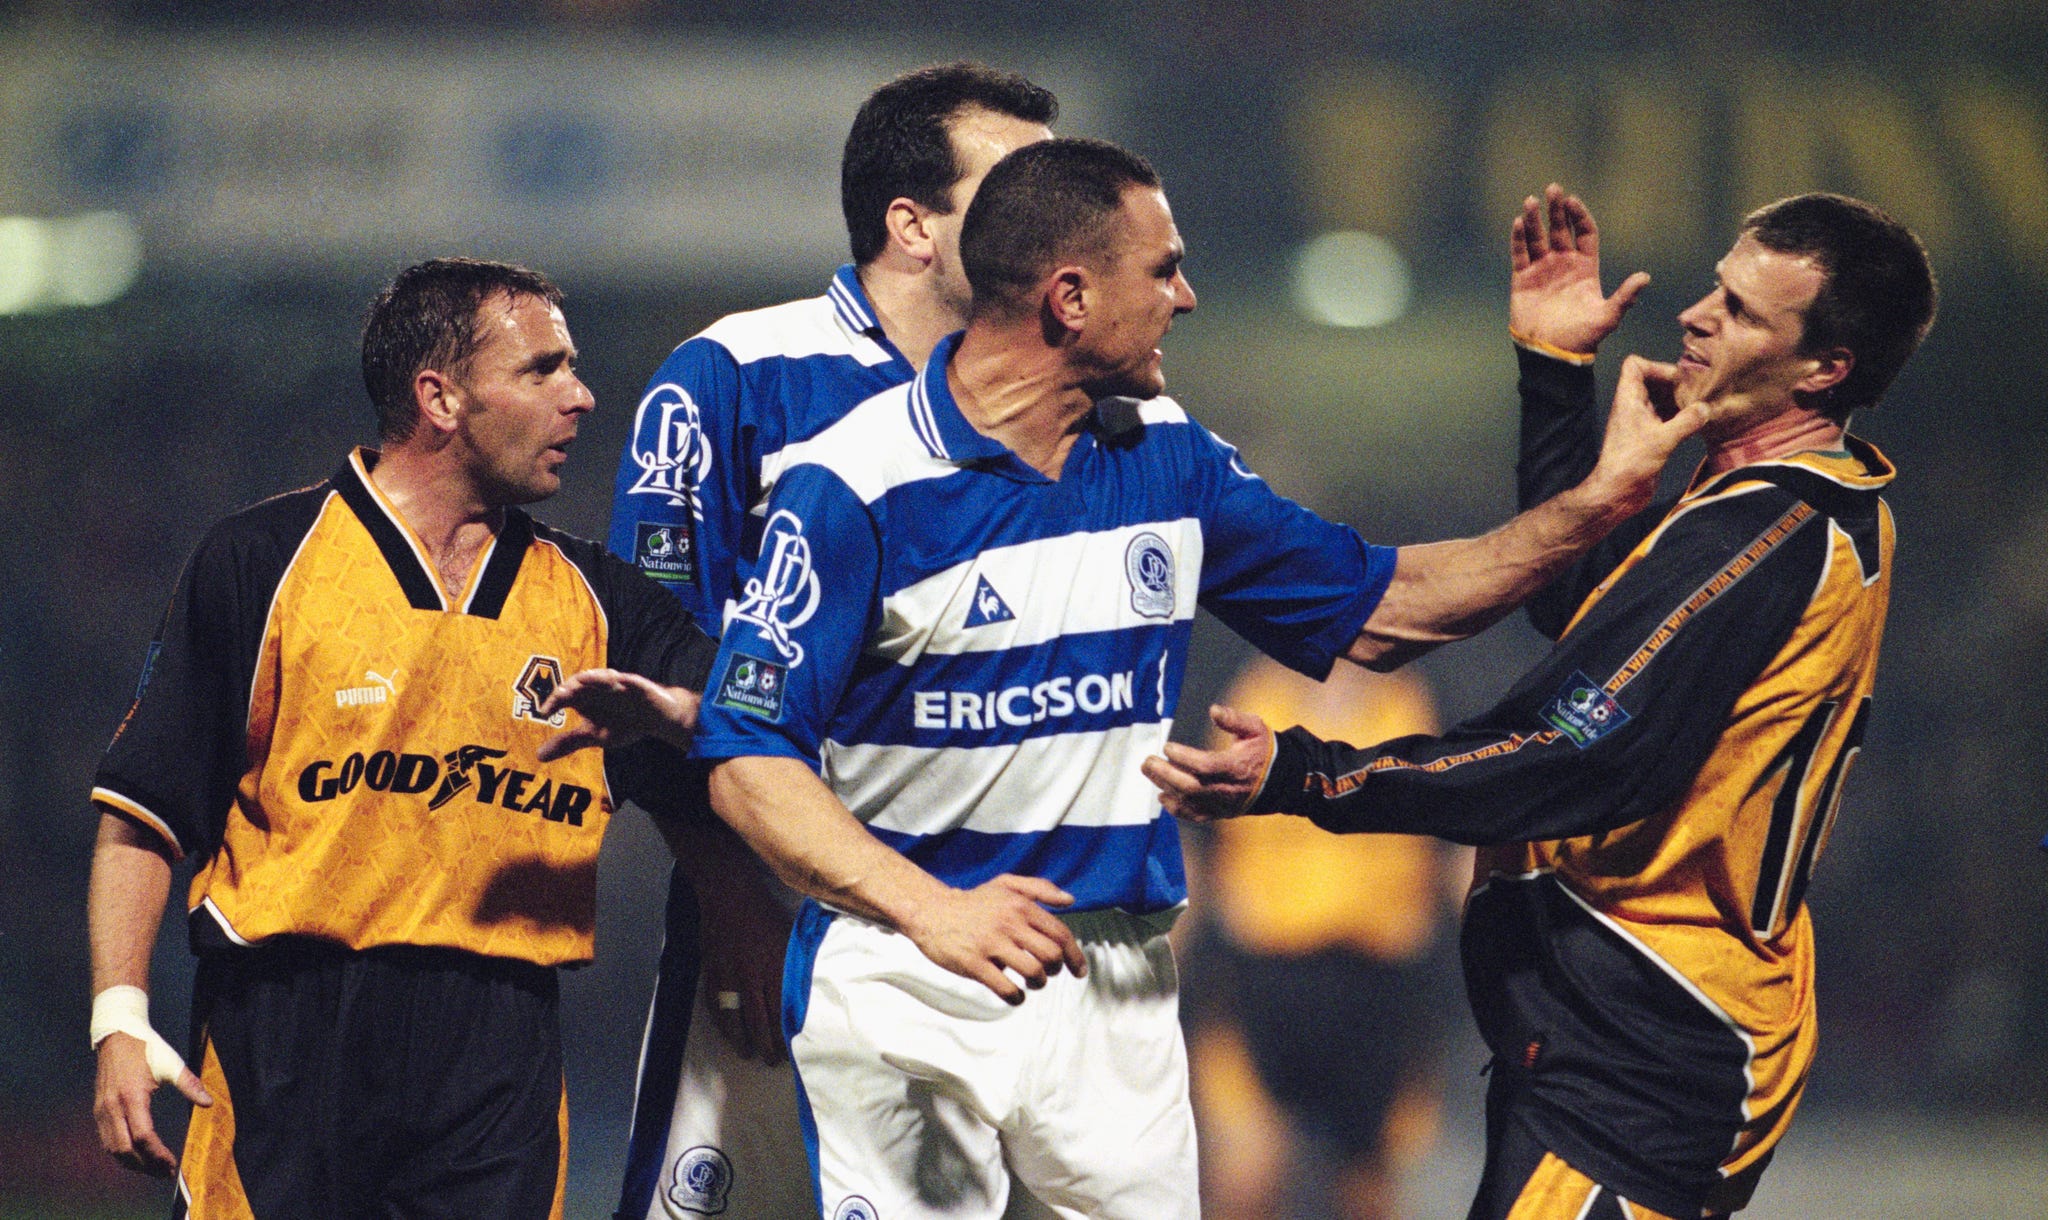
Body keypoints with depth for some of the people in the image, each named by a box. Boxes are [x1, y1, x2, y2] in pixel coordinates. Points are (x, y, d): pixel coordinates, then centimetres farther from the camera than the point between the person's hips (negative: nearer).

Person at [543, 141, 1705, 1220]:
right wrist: (933, 909, -26)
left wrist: (1598, 503, 7)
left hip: (1116, 983, 5)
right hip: (900, 983, -5)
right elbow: (750, 760, -13)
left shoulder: (1168, 456, 9)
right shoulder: (857, 485, -11)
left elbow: (1375, 609, 17)